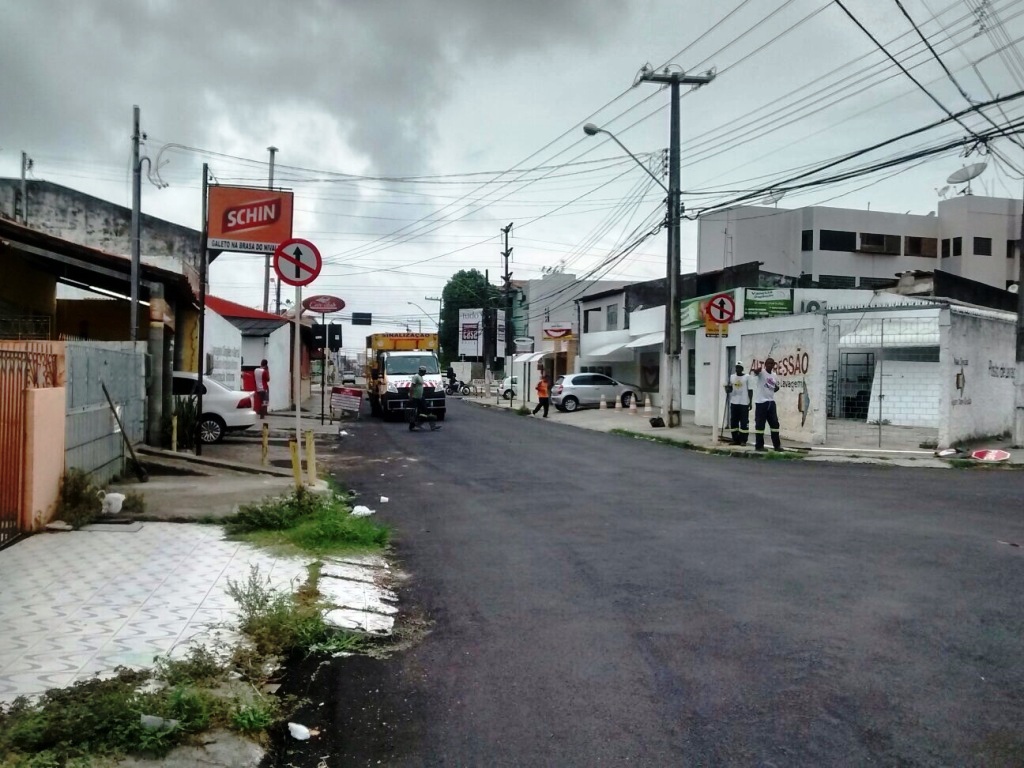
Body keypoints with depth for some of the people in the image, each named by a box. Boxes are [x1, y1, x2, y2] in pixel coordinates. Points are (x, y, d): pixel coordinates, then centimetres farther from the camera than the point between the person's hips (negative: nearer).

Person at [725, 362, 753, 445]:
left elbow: (750, 390, -3)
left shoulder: (747, 377, -3)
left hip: (744, 403, -5)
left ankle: (743, 440, 2)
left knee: (744, 422, -4)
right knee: (733, 422, 7)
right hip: (734, 402, 5)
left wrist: (750, 402, -7)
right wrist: (727, 388, -7)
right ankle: (735, 440, 15)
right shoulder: (732, 377, 9)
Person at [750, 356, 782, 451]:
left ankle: (777, 445, 16)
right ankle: (759, 446, 5)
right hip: (761, 402, -7)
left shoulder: (775, 376, 14)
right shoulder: (761, 372, -7)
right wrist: (755, 370, -55)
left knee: (775, 423, 8)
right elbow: (756, 371, -34)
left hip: (771, 402, 7)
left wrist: (777, 388, 8)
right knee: (760, 424, -2)